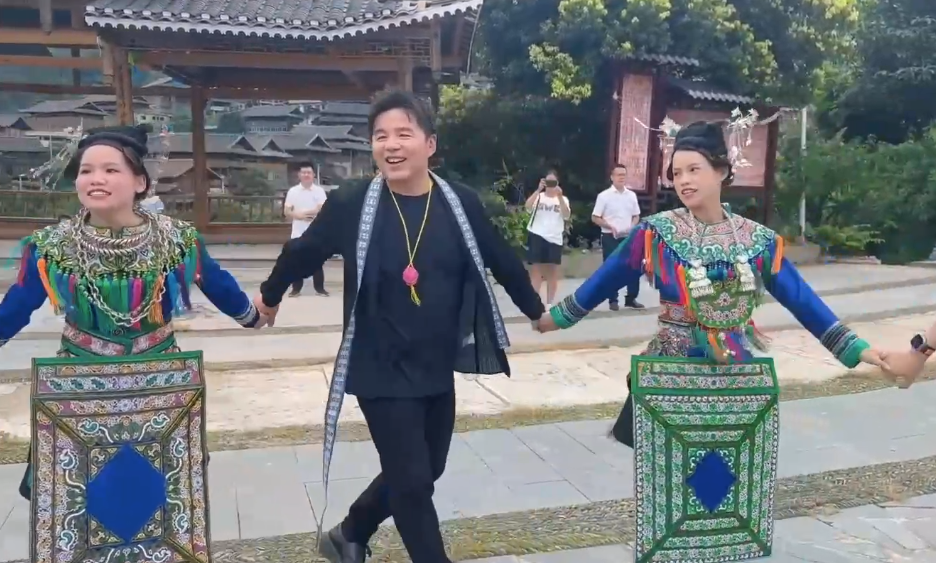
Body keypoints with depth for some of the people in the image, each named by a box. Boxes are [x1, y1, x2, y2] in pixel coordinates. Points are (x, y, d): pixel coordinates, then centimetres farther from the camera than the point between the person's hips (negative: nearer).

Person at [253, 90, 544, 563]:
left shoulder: (462, 204, -5)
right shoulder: (350, 205, -12)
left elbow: (501, 260, 9)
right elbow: (303, 252, 4)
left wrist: (536, 309, 21)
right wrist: (270, 295, 20)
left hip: (438, 368, 5)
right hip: (381, 370, -4)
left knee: (425, 472, 17)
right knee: (412, 480, -2)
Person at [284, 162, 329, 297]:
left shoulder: (319, 191, -1)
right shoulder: (293, 191, 3)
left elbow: (322, 210, -12)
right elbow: (287, 212, 1)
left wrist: (302, 213, -16)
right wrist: (299, 216, -17)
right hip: (298, 233, 1)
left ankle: (319, 288, 12)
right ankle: (296, 288, 13)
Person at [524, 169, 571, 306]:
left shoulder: (563, 199, 9)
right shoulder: (538, 196, 5)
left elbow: (567, 215, -8)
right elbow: (527, 206, -15)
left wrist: (559, 197, -17)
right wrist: (538, 190, -22)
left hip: (555, 239, 2)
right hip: (537, 236, -2)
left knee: (552, 272, 6)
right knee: (536, 270, -4)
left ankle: (550, 303, 15)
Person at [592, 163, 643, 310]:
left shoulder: (632, 195, 7)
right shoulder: (604, 196, -6)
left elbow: (636, 216, 15)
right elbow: (595, 218, -5)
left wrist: (632, 226, -6)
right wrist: (610, 226, -18)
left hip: (628, 237, 4)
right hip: (610, 237, -4)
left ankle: (631, 298, 16)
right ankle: (613, 300, 9)